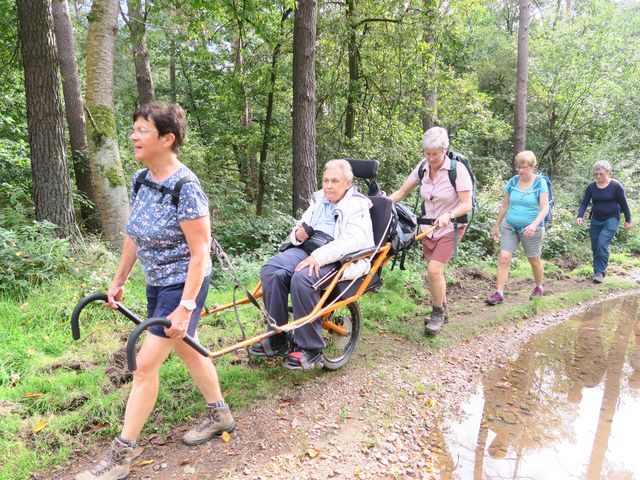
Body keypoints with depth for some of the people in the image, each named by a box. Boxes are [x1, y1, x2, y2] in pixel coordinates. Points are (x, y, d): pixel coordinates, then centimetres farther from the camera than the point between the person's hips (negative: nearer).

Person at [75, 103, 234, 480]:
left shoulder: (185, 188, -24)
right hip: (157, 282, 9)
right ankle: (221, 415, 40)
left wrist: (185, 307, -24)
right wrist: (119, 281, 16)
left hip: (184, 284, -8)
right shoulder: (141, 180, 1)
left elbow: (200, 252, -23)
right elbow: (134, 237, 11)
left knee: (146, 364, -4)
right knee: (186, 349, 20)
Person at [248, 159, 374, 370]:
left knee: (302, 278, -34)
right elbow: (299, 232, 23)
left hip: (339, 258, -6)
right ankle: (278, 341, -11)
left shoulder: (358, 206, -1)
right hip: (309, 249, 7)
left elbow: (353, 240, -18)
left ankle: (310, 348, -20)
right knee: (271, 270, -20)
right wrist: (299, 233, -4)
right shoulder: (318, 199, 20)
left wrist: (319, 257, -28)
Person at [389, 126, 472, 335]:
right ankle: (441, 312, 30)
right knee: (436, 271, 10)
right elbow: (401, 192, 3)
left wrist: (448, 215, -34)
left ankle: (437, 313, 4)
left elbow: (466, 204, -17)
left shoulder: (457, 170, -15)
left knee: (434, 270, -17)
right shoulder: (422, 168, -1)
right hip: (428, 227, 5)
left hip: (450, 228, -5)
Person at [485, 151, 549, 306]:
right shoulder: (512, 182, 2)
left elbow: (545, 208, -13)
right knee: (504, 258, -10)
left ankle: (539, 287, 36)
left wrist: (534, 224, -29)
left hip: (531, 229, -2)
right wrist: (497, 226, 12)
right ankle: (499, 293, -8)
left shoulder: (540, 183, -8)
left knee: (534, 260, 12)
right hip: (510, 226, 3)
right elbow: (504, 205, 10)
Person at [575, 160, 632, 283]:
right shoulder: (591, 187, -2)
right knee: (595, 247, 8)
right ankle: (599, 270, 26)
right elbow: (584, 203, -5)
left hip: (611, 220, -4)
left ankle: (600, 272, -10)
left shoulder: (615, 186, -11)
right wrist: (580, 216, -22)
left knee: (602, 244, -18)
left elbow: (623, 204, -3)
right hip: (596, 220, 4)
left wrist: (628, 220, 1)